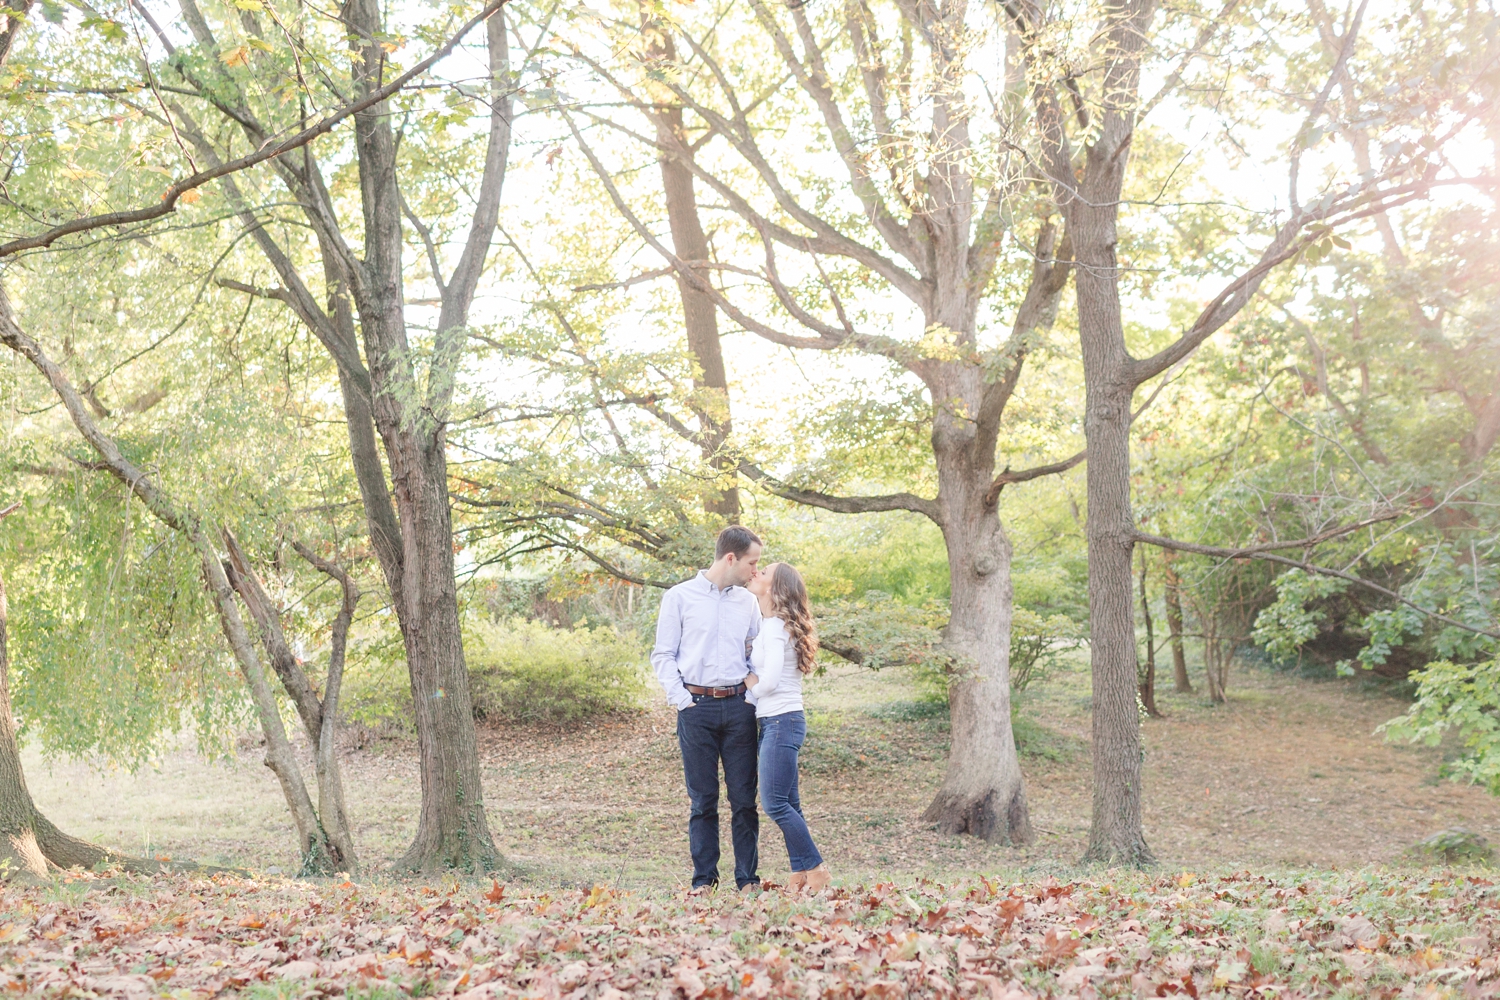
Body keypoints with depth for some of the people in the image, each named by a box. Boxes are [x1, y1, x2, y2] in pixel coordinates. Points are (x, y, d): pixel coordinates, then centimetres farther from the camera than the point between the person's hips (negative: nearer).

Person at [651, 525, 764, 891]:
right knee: (703, 799, 2)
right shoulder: (680, 597, 2)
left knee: (744, 798, 1)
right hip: (697, 707, -3)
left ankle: (748, 878, 7)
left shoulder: (747, 602, 13)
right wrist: (681, 700, -8)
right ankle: (704, 879, 9)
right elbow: (663, 655, 2)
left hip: (738, 706, 3)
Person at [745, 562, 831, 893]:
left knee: (775, 803, -8)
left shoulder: (774, 626, -13)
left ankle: (817, 871, -1)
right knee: (787, 803, 9)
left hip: (782, 720, -9)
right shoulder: (769, 624, 15)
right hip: (774, 721, 9)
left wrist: (752, 687, -2)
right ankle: (801, 874, 12)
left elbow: (769, 680, -20)